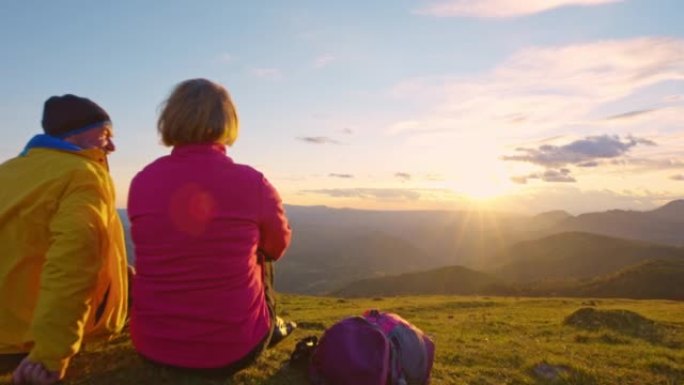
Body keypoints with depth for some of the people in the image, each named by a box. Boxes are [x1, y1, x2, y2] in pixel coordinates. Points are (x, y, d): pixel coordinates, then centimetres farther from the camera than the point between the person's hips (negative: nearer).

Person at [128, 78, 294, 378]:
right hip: (235, 348, -2)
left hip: (152, 345, 3)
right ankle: (270, 328, 43)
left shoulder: (142, 182, -7)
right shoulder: (252, 183, -14)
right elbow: (278, 245, 6)